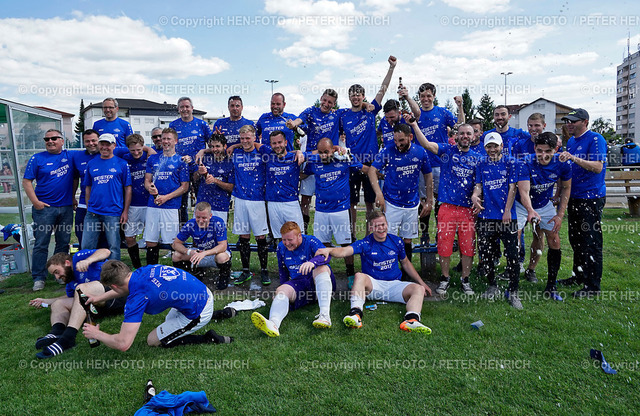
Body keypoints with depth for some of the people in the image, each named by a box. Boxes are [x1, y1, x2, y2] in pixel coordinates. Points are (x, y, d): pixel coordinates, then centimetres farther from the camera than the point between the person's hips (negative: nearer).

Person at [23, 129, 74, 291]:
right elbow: (26, 181, -1)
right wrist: (35, 201, -10)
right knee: (41, 244, -1)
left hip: (66, 208, 3)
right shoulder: (37, 159, 0)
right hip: (44, 208, -3)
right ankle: (38, 278, 7)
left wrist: (72, 197, 6)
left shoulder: (69, 156, 7)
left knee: (63, 243, 10)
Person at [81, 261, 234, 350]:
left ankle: (209, 339, 2)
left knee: (153, 340, 10)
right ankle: (219, 313, 35)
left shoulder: (137, 297, -21)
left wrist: (96, 334, -4)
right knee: (169, 321, 34)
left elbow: (123, 344, -22)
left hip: (197, 314, -8)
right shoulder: (143, 271, 3)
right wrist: (99, 298, 34)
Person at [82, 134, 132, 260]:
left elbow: (128, 188, 0)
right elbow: (88, 188, 16)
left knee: (114, 247, 4)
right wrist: (88, 208, 9)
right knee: (86, 247, 7)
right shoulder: (91, 163, 10)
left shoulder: (121, 164, 1)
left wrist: (125, 211, -5)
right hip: (93, 212, 4)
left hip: (113, 213, -3)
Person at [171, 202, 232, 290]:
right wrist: (189, 252, -30)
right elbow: (176, 244, -9)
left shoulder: (218, 223, -24)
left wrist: (204, 253, -44)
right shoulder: (190, 224, -14)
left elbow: (223, 246, -30)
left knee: (222, 257, -38)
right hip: (198, 252, 3)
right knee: (176, 256, -17)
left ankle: (224, 277, -5)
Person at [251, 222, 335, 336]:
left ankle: (325, 315, -48)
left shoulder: (311, 242, -7)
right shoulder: (281, 247, 8)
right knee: (281, 291, -26)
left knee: (321, 268, -34)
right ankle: (273, 324, -58)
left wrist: (312, 262, -47)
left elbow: (326, 255, -27)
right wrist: (283, 287, 20)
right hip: (298, 285, 3)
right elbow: (283, 271, 23)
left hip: (318, 281, -3)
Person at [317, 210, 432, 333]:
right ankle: (355, 314, -52)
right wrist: (329, 250, -41)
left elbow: (405, 263, 23)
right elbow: (344, 251, -19)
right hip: (373, 284, -3)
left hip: (394, 285, 3)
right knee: (359, 276, -33)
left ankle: (411, 320, -49)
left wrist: (421, 282, 23)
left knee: (418, 289, -22)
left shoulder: (396, 241, 9)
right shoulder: (365, 243, -2)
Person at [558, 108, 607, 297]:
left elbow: (598, 167, -22)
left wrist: (573, 158, -30)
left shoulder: (595, 139, -10)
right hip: (573, 198, 9)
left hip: (591, 199, -8)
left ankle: (592, 285, 5)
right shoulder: (571, 141, 15)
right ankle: (579, 275, 30)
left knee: (591, 242, -3)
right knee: (576, 239, 16)